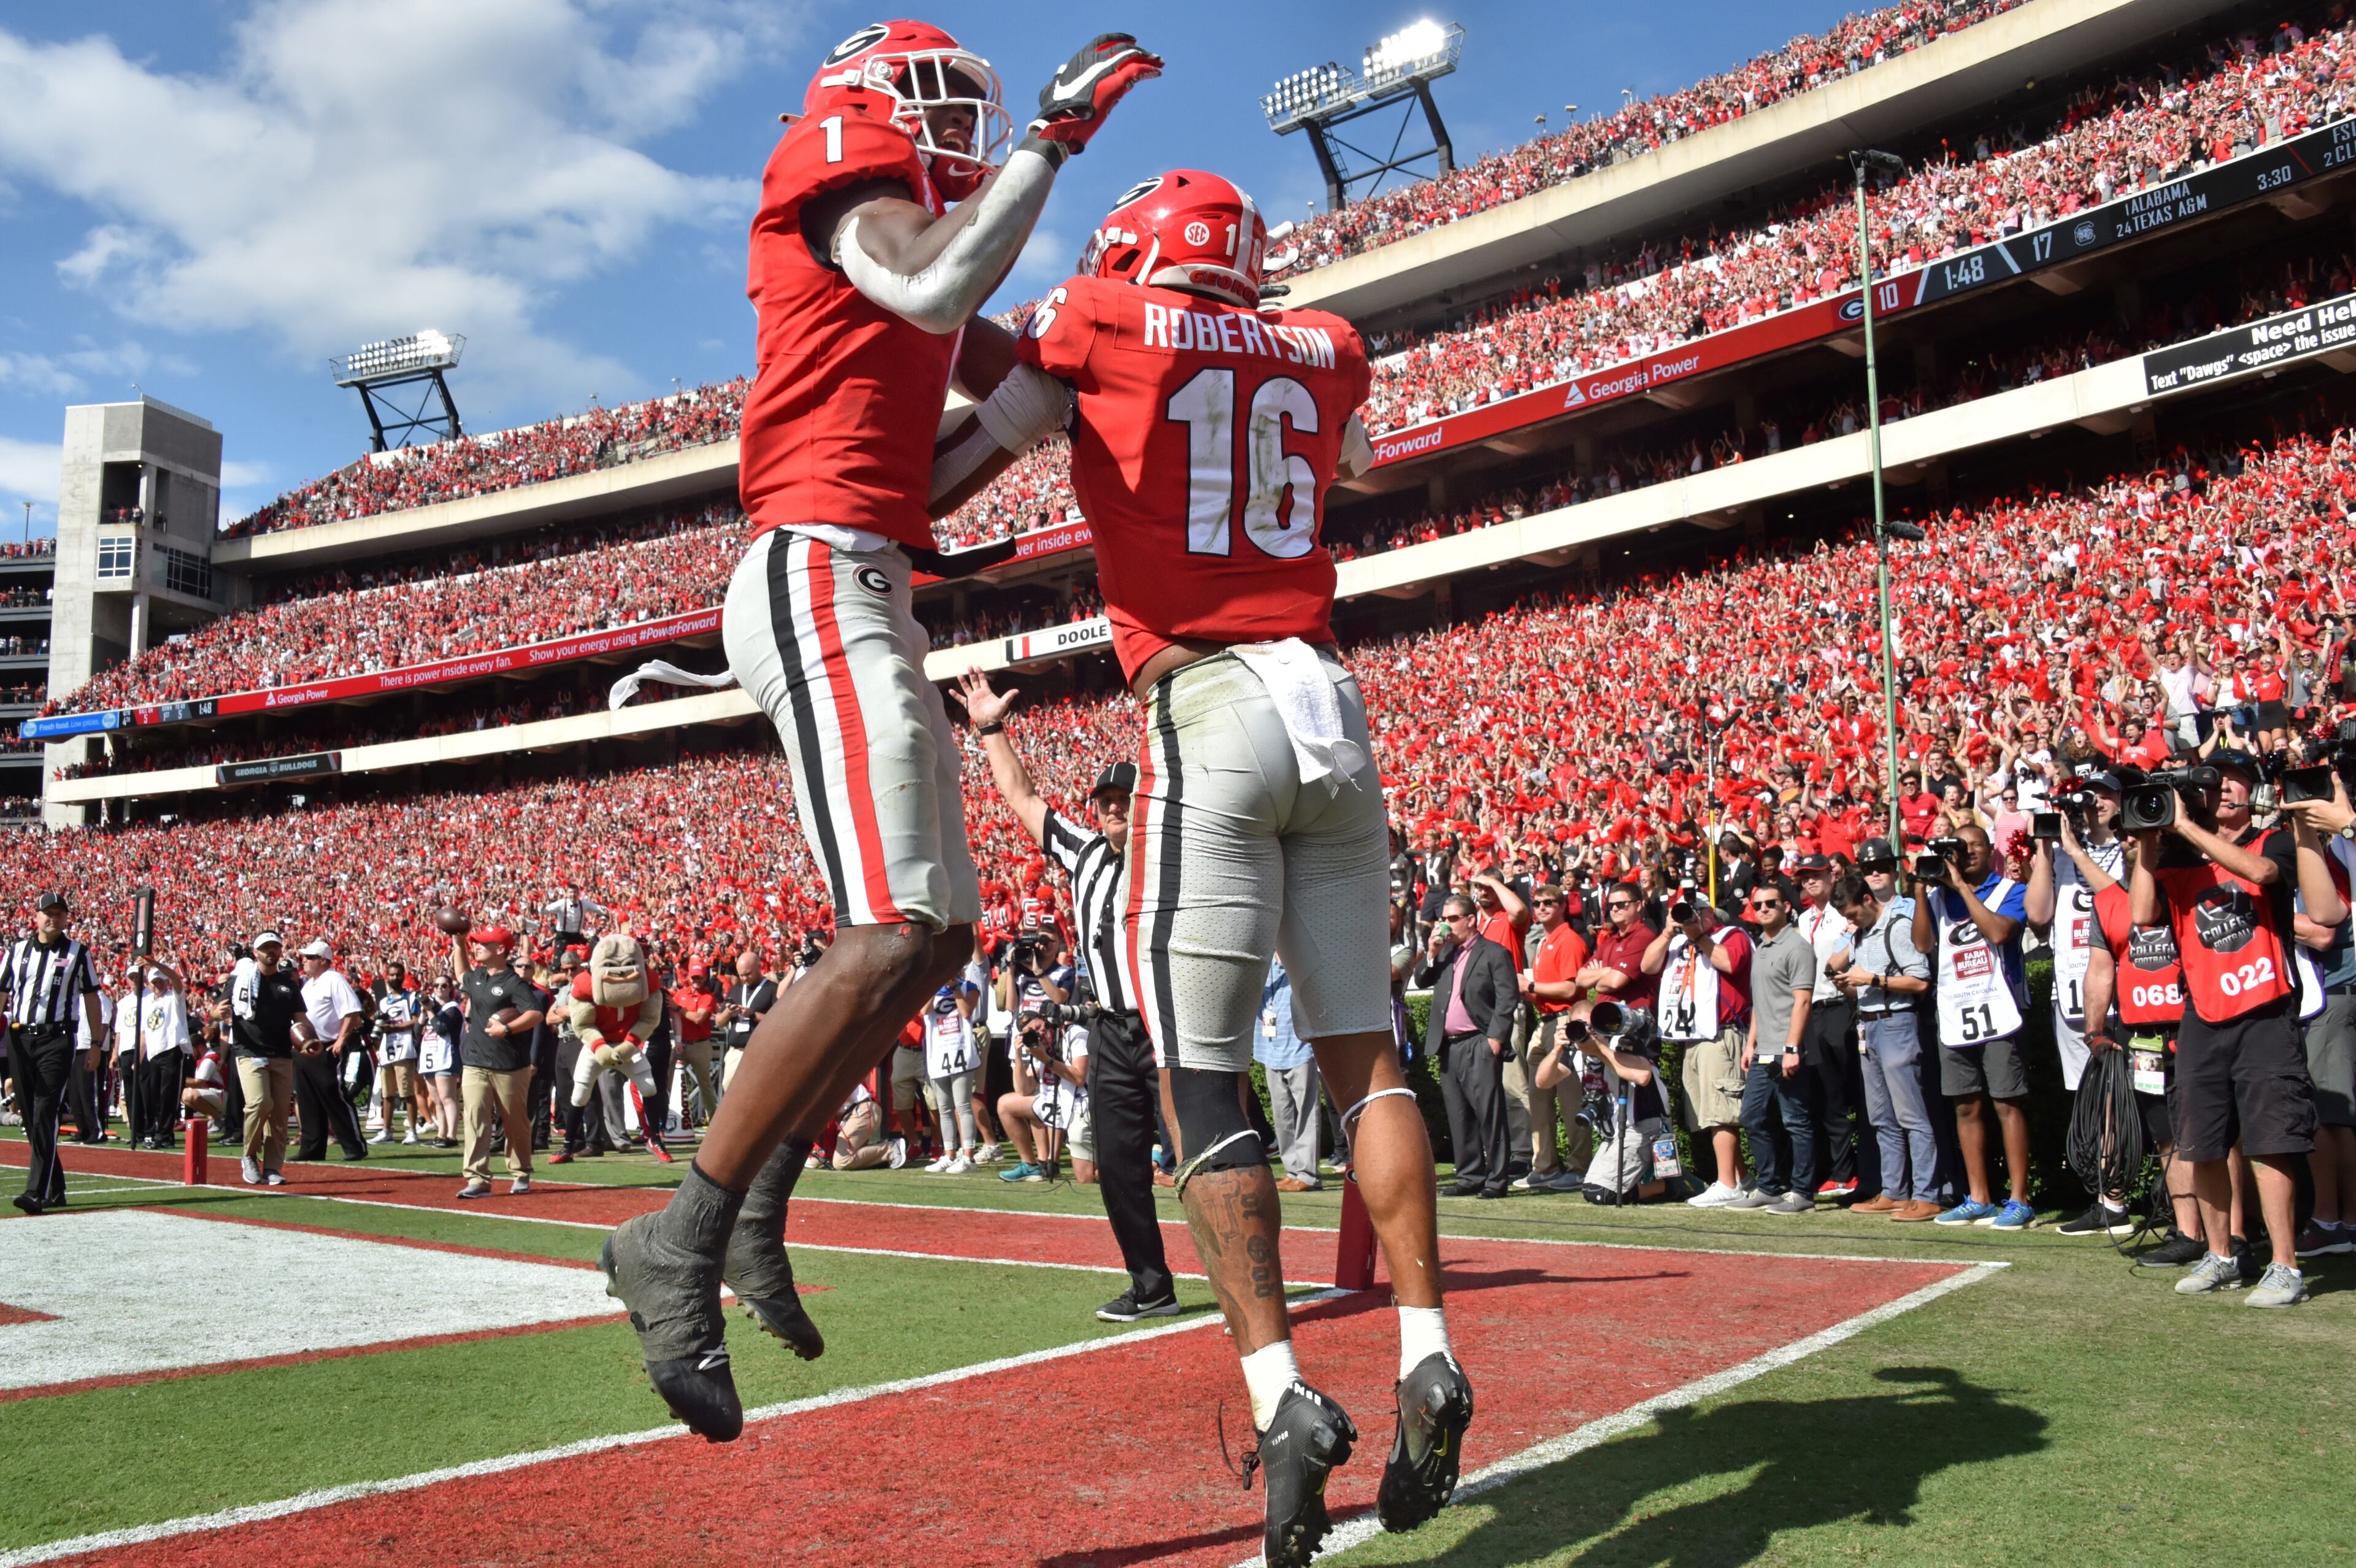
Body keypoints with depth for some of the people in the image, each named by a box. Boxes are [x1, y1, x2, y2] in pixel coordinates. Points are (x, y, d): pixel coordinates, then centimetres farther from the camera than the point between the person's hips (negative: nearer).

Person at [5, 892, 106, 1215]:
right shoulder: (18, 950, 12)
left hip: (57, 1039, -4)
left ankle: (37, 1192, -17)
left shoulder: (78, 952, 4)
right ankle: (55, 1189, 17)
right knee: (29, 1118, 7)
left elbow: (91, 999, 7)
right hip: (19, 1039, 4)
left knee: (45, 1115, -13)